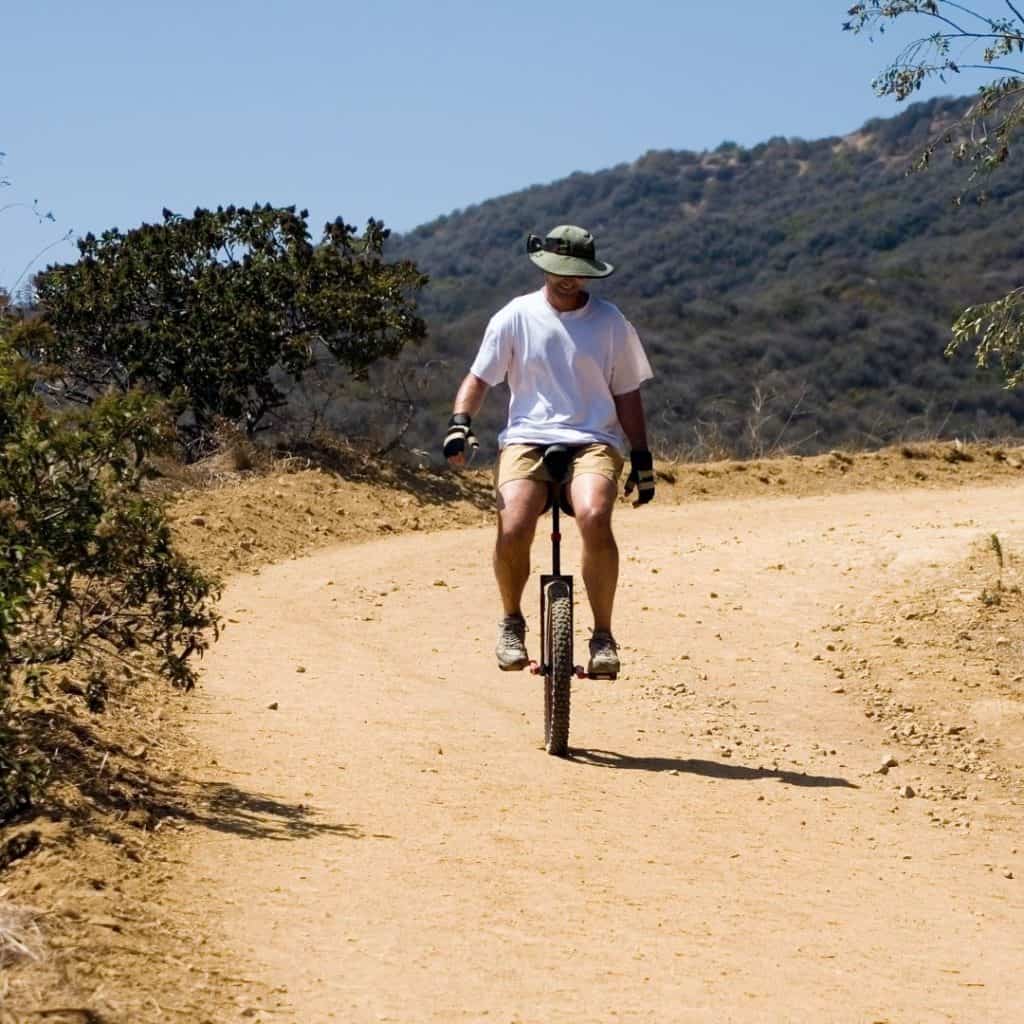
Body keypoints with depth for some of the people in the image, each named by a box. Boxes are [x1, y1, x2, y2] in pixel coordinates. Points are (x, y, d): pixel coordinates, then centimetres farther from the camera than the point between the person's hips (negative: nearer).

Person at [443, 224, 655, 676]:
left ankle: (603, 635, -16)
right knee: (512, 530, -26)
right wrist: (460, 422, -11)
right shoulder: (515, 317, 6)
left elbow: (626, 394, 14)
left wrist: (642, 459, 10)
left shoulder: (609, 321, 8)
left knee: (594, 517, -32)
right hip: (527, 439, 0)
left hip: (592, 441, 0)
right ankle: (511, 621, 5)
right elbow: (479, 378, 7)